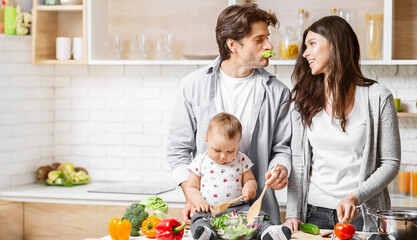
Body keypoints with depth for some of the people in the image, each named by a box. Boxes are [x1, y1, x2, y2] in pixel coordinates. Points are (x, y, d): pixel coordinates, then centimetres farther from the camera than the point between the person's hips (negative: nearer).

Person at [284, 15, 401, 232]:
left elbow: (390, 163, -4)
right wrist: (293, 214, -5)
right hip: (314, 213, 3)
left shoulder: (377, 98, -4)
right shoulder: (303, 99, 5)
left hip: (363, 216, -2)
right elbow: (298, 161, 5)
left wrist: (356, 197, -18)